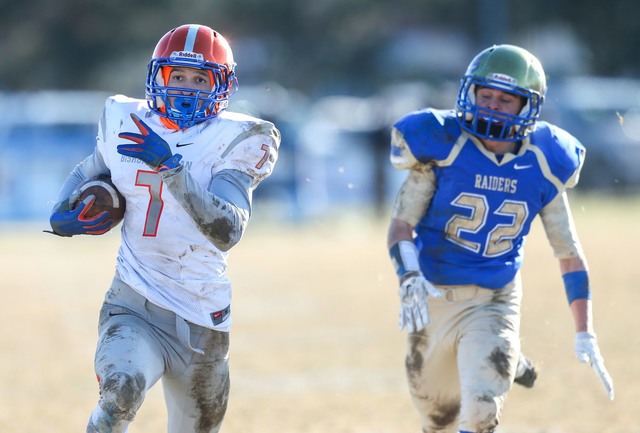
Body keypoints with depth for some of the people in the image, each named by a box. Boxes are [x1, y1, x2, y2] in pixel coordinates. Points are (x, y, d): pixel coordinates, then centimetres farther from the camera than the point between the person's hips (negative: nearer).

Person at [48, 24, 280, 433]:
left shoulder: (233, 142, -5)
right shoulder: (127, 123, 4)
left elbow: (227, 231, -20)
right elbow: (90, 169, 26)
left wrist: (171, 167, -30)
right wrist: (64, 213, 5)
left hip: (201, 322, 0)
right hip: (134, 310, 0)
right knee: (120, 393, -31)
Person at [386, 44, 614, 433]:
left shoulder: (543, 168, -4)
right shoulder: (442, 147, -10)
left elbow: (570, 254, 4)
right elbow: (402, 223, -6)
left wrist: (585, 335, 0)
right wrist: (409, 278, -26)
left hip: (495, 304, 0)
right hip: (433, 300, 0)